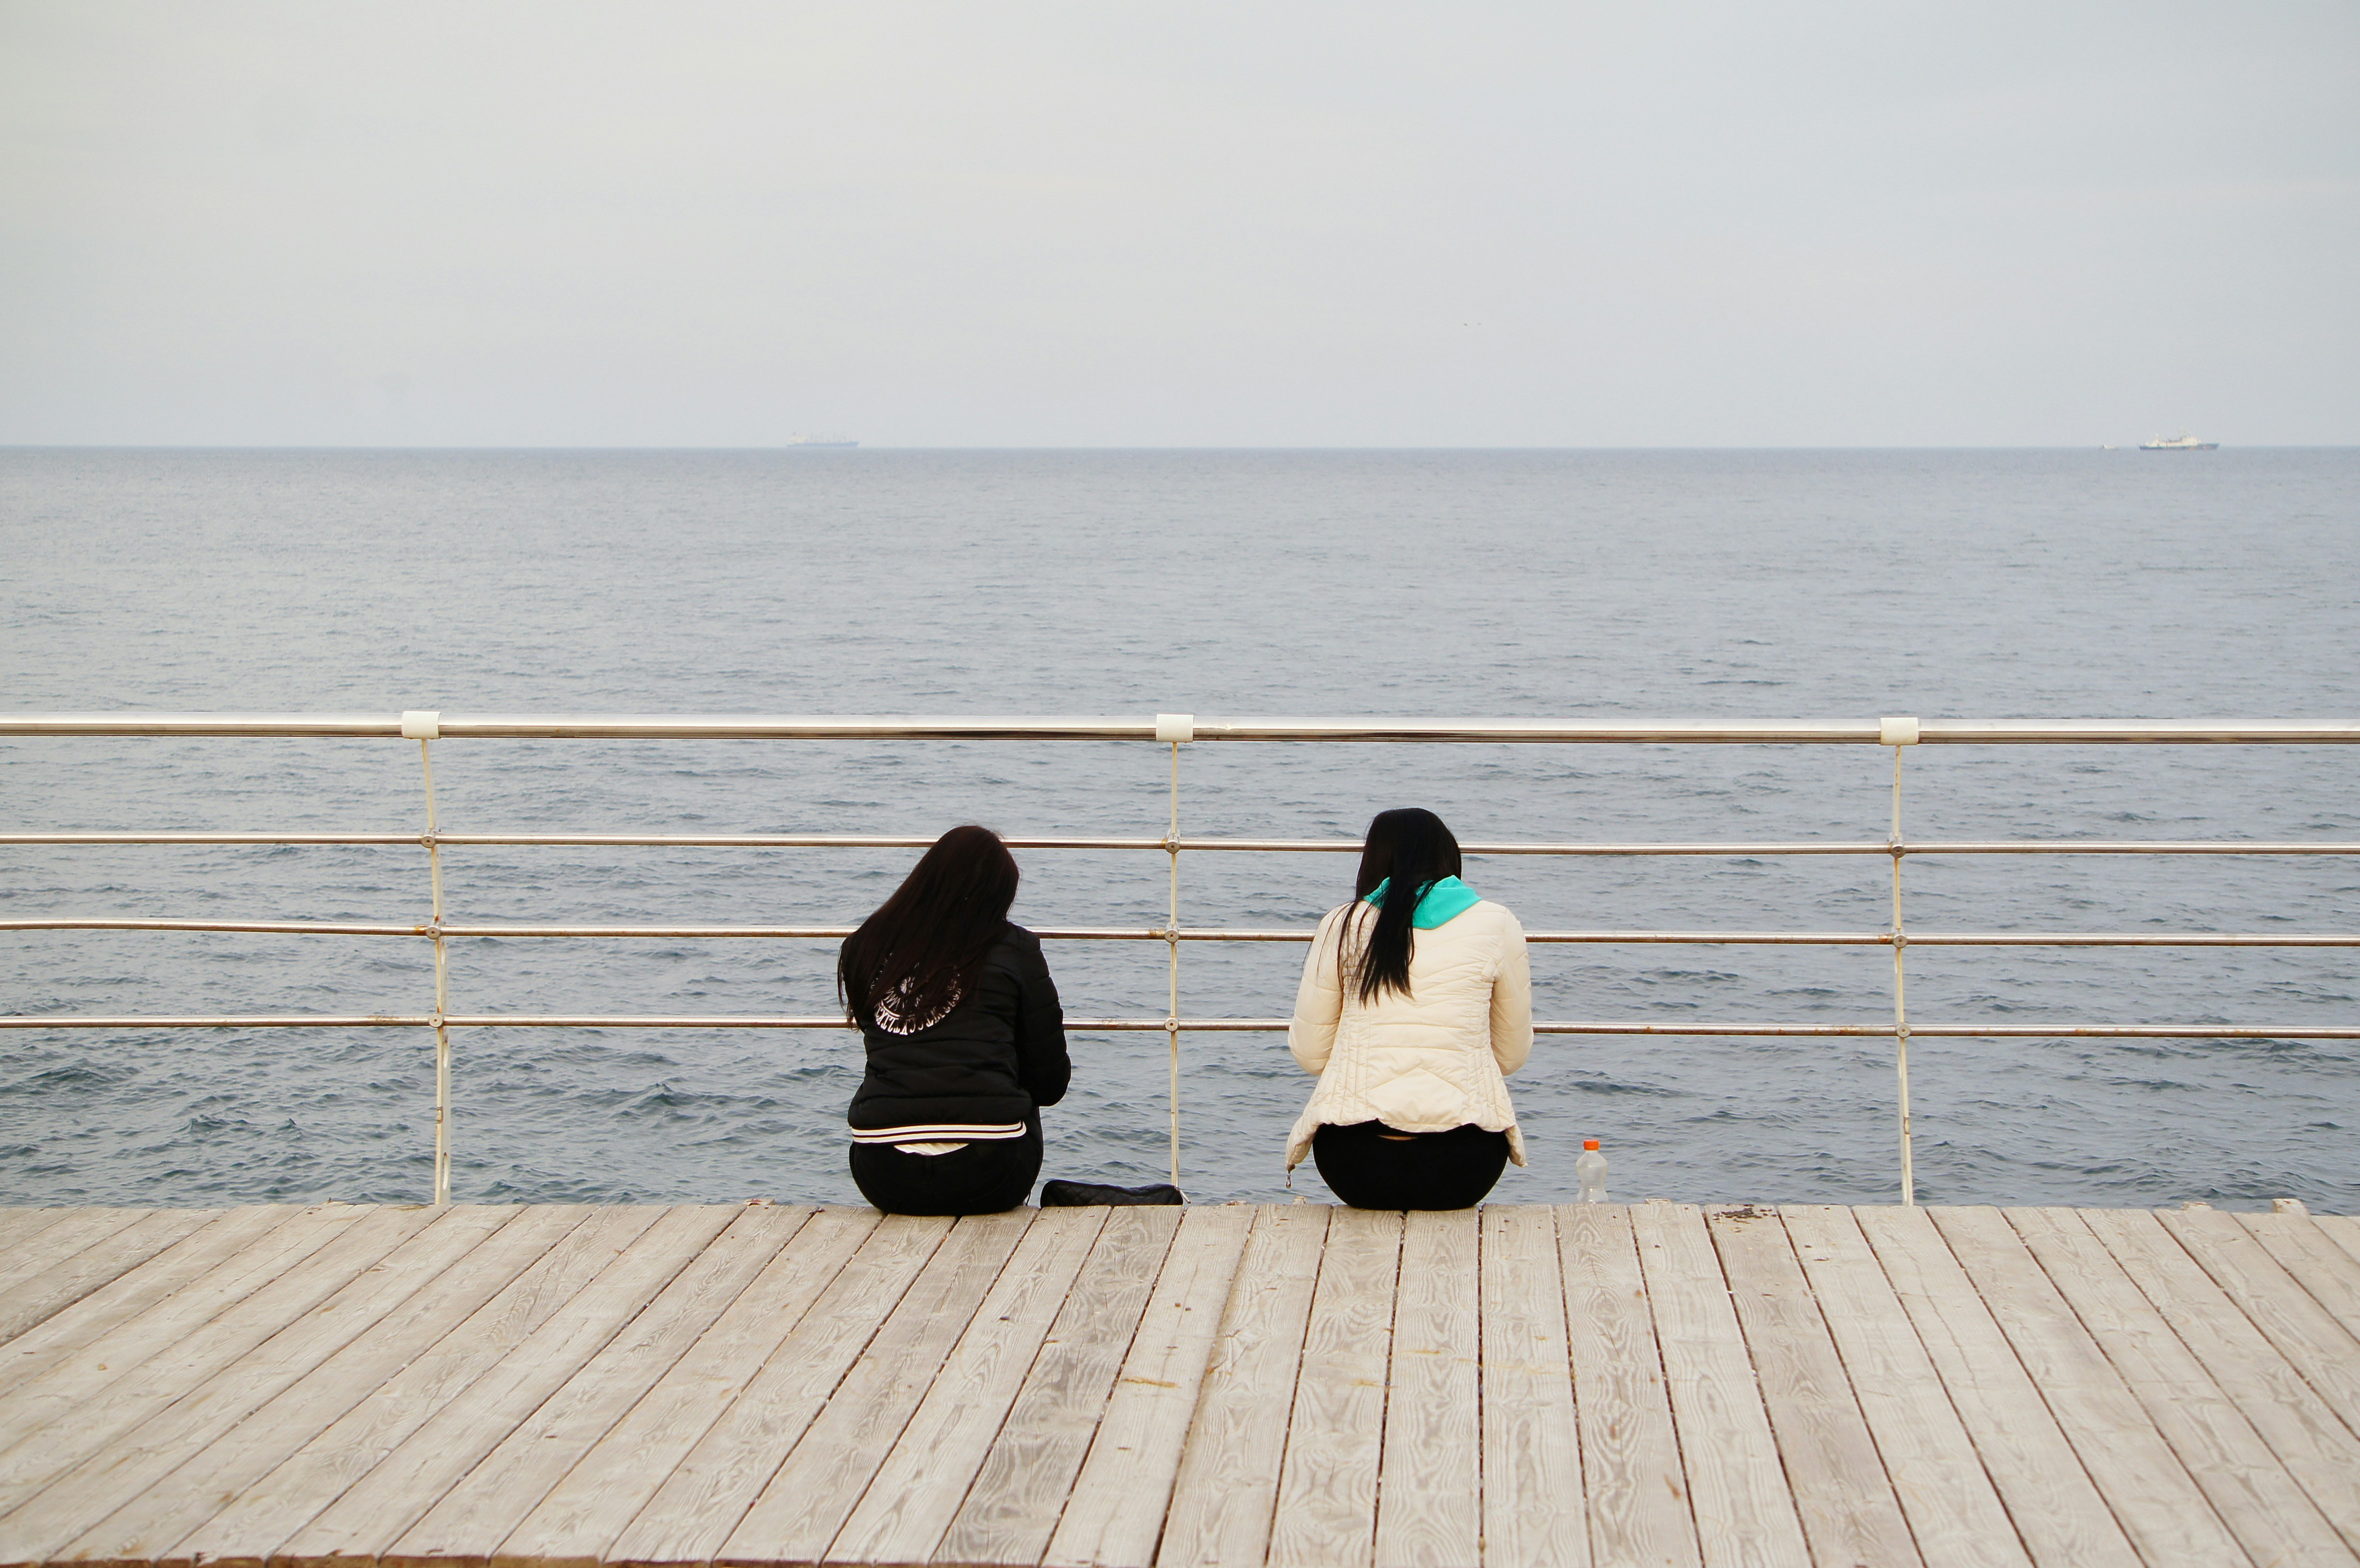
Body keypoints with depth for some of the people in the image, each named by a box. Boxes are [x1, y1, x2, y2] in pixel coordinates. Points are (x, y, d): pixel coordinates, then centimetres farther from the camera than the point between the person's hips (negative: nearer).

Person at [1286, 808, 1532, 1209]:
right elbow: (1512, 1054, 11)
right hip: (1460, 1165, 0)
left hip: (1354, 1165, 0)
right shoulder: (1496, 925, 6)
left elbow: (1309, 1053, 8)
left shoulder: (1344, 925, 6)